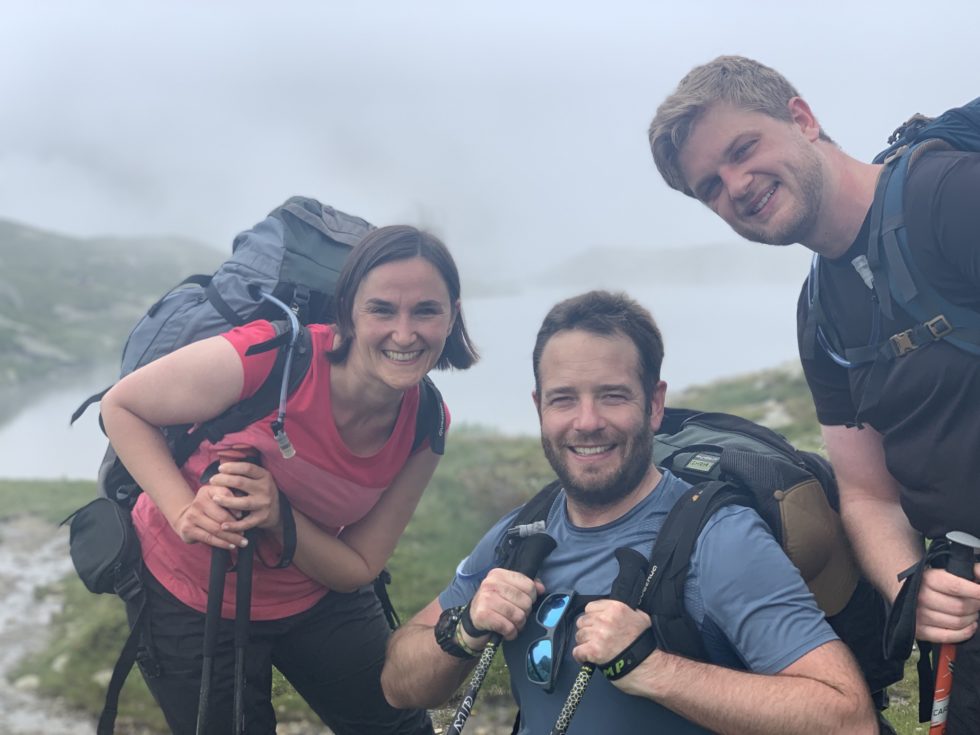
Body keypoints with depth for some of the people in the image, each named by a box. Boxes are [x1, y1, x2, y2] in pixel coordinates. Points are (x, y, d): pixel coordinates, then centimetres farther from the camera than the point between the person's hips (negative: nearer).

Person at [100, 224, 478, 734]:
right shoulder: (272, 357, -31)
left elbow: (357, 567, -10)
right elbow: (121, 408, -16)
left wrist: (278, 517, -30)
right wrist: (184, 512, -30)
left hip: (316, 593, 4)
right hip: (191, 595, -3)